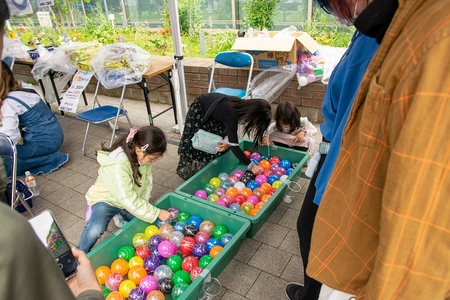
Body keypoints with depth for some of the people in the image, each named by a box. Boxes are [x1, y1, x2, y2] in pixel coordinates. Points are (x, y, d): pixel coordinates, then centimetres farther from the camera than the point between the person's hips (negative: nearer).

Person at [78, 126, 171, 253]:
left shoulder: (143, 157, -15)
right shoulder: (117, 166, -36)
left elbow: (147, 181, -6)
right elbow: (128, 200, -34)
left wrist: (143, 204, -18)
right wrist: (157, 213, -32)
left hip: (135, 200, 6)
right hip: (107, 199, -6)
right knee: (96, 229, -30)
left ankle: (121, 214, 18)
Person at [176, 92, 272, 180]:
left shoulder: (243, 106, -22)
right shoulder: (230, 114, -43)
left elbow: (230, 129, -6)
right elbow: (234, 147, -42)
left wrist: (227, 140, -23)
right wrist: (251, 166, -38)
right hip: (199, 111, -6)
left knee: (217, 142, 3)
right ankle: (190, 170, 28)